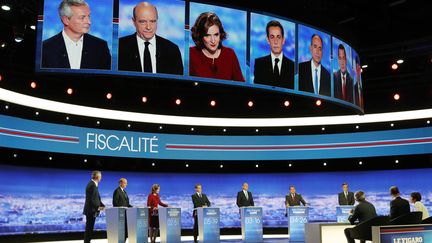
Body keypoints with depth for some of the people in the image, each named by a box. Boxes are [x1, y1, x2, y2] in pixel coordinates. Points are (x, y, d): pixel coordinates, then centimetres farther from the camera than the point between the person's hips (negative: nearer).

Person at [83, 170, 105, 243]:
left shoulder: (92, 184, 13)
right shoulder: (92, 185, -19)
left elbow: (96, 198, 17)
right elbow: (91, 199, -23)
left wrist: (102, 205, 9)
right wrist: (98, 207, -16)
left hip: (90, 210, 10)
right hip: (91, 210, -10)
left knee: (89, 228, 13)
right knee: (89, 229, -5)